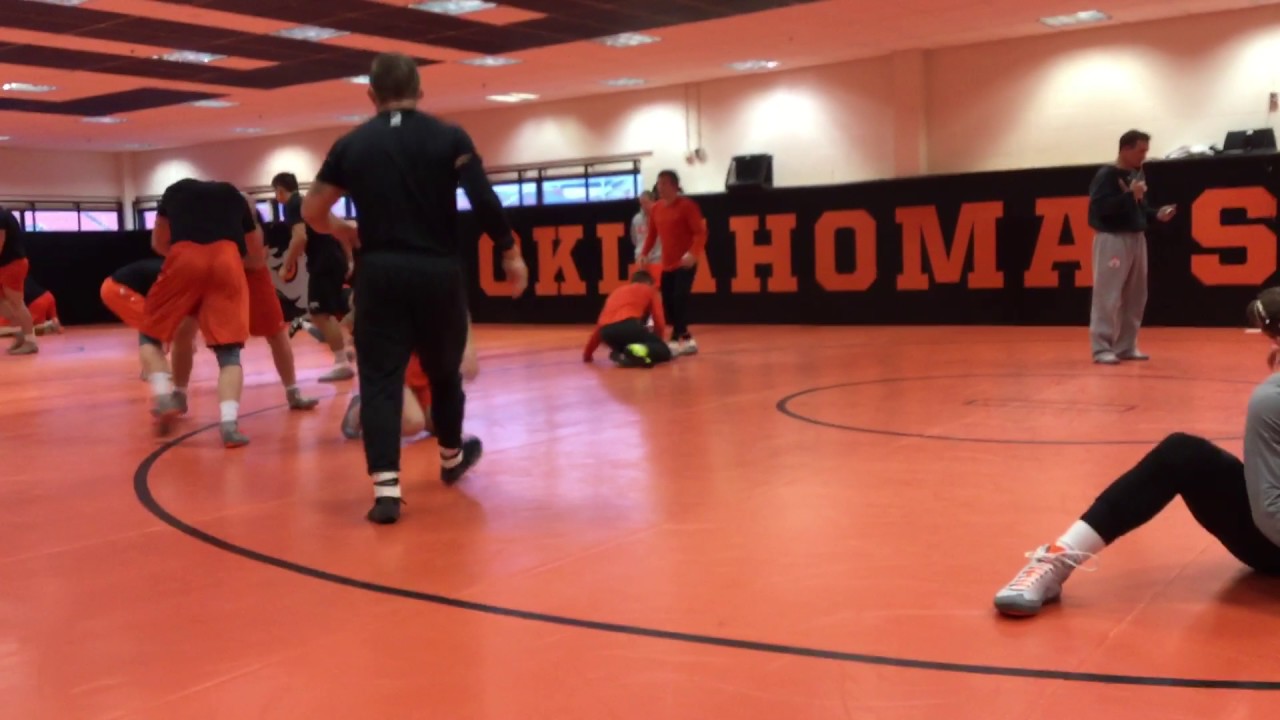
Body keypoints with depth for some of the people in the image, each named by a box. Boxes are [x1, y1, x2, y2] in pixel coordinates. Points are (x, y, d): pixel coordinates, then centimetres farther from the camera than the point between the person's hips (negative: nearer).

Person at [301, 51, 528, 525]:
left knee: (380, 378, 2)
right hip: (438, 272, 0)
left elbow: (311, 211, 7)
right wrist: (511, 253, -1)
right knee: (444, 370, 20)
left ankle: (385, 487, -9)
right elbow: (485, 202, -10)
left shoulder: (351, 144, 6)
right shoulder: (449, 137, 0)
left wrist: (342, 231, 27)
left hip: (379, 274, 0)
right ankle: (452, 456, 40)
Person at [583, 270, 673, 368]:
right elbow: (659, 320, 16)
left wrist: (587, 353, 40)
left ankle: (618, 354, 0)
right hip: (628, 326, -5)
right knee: (664, 352, 12)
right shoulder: (650, 291, 25)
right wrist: (657, 338, 33)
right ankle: (642, 351, -21)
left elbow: (600, 324, 36)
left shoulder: (616, 292, 37)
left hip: (607, 331, 5)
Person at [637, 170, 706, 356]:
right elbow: (652, 234, 17)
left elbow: (700, 232, -15)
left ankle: (676, 340, -17)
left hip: (686, 263, -7)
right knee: (668, 302, 7)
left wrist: (693, 253, -30)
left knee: (680, 299, -17)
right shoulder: (655, 209, 9)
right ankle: (686, 340, 19)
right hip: (667, 264, 7)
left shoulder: (687, 205, -10)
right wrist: (643, 253, 1)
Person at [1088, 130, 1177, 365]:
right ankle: (1102, 348, -5)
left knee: (1135, 297, 11)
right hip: (1112, 240, -8)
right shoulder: (1106, 175, -11)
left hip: (1137, 239, 8)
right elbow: (1099, 208, -21)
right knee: (1108, 296, -9)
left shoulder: (1138, 174, 12)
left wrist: (1157, 215, 2)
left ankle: (1126, 346, 19)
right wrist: (1130, 195, -21)